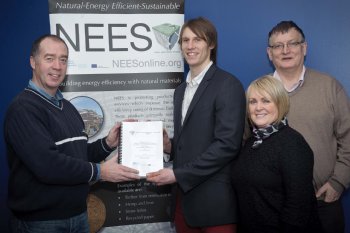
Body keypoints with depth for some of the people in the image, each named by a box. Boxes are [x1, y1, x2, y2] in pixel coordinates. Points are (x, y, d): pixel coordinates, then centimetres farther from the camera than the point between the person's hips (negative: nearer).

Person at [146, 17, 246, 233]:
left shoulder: (227, 85, -10)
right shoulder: (181, 90, 14)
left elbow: (227, 144, -18)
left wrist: (177, 175, -18)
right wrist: (169, 145, -2)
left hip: (215, 200, -6)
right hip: (184, 196, 7)